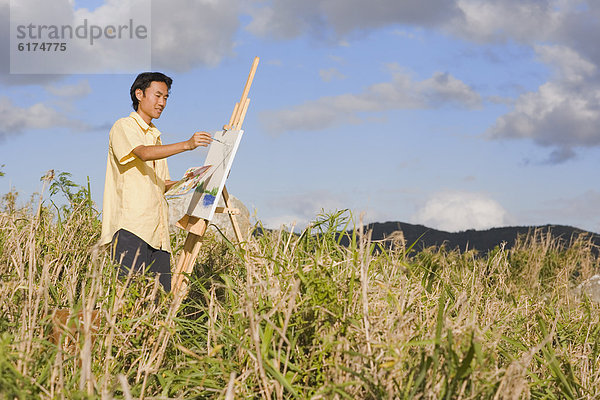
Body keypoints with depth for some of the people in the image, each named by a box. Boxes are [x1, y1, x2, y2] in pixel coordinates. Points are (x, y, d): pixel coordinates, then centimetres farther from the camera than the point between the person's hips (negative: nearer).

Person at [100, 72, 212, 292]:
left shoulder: (155, 136, 28)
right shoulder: (123, 127, 3)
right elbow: (144, 153, -19)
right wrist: (186, 145, -30)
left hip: (157, 229, 8)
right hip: (131, 225, -8)